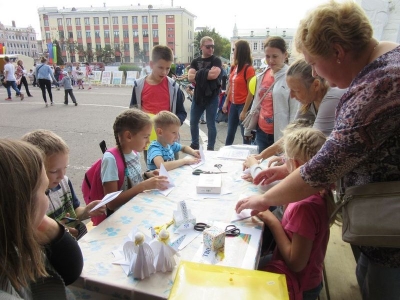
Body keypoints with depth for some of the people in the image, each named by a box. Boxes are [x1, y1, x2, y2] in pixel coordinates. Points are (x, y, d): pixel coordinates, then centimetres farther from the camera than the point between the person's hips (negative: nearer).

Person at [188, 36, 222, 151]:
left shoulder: (216, 60, -2)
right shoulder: (195, 61, 9)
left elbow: (214, 74, -21)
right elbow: (190, 77, -5)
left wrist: (198, 74, -9)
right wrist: (207, 74, -15)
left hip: (212, 97, -4)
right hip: (198, 96, 5)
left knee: (210, 124, 2)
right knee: (193, 122, 12)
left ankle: (210, 148, 14)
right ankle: (195, 144, 31)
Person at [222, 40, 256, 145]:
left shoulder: (249, 69, -14)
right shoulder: (234, 67, 9)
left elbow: (250, 92, -16)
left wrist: (244, 110, -17)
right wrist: (226, 102, 12)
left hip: (243, 105, -7)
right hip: (234, 104, 7)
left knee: (245, 134, 3)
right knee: (230, 133, 17)